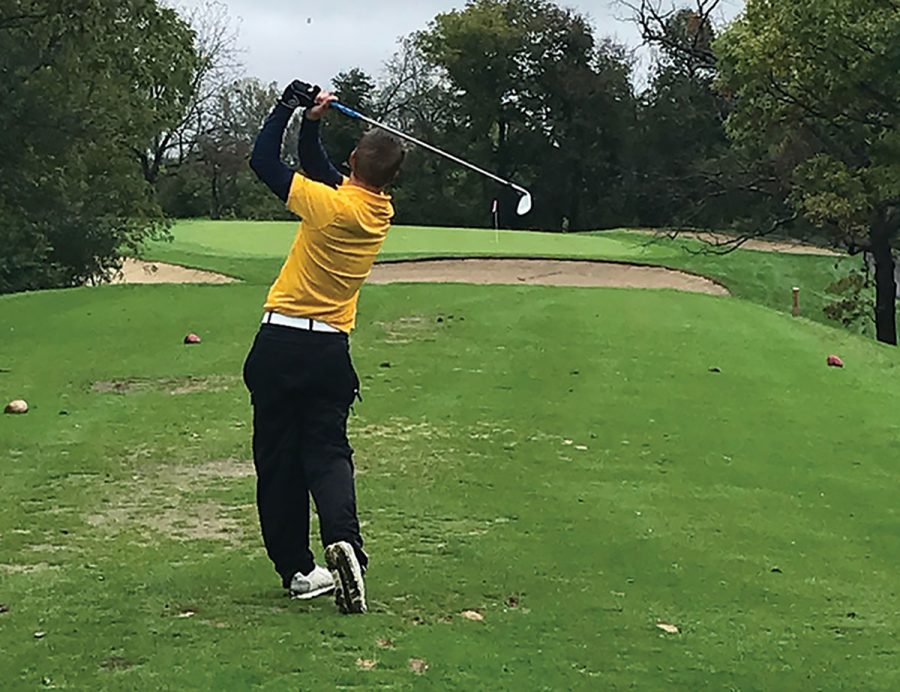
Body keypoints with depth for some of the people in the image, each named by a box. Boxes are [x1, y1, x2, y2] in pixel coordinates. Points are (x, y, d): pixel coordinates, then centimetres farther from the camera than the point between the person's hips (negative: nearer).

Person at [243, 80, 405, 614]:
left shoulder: (333, 207, -17)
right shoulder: (381, 212, 2)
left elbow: (264, 161, -10)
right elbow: (320, 172, 15)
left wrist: (290, 107, -2)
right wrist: (312, 126, 5)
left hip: (281, 344, -4)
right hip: (332, 349, 4)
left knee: (278, 459, 7)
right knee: (328, 451, 6)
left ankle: (297, 568, 10)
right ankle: (344, 539, -20)